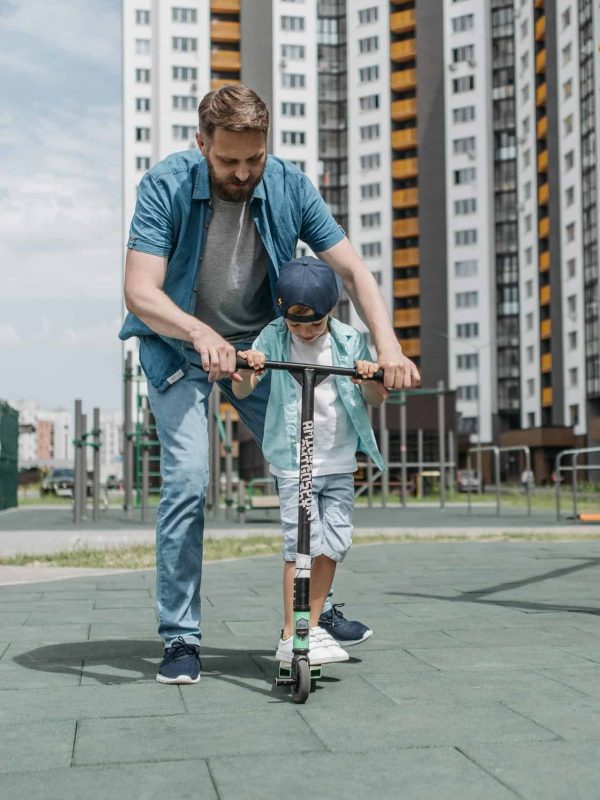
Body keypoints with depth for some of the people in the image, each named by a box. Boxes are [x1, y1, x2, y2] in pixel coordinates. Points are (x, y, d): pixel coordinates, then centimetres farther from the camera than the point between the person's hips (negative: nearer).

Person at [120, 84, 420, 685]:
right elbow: (140, 291, -30)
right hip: (178, 347, -3)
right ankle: (179, 637, -3)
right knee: (186, 479, -17)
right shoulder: (166, 186, -22)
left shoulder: (288, 186, -14)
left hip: (259, 344, 3)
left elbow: (352, 271, -14)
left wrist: (387, 345, -30)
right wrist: (200, 333, -50)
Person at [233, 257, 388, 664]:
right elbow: (242, 393, -5)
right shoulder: (273, 339, -2)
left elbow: (376, 399, 2)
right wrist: (247, 369, -27)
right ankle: (291, 637, -3)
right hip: (293, 462, -3)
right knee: (303, 543, -10)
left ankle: (313, 628, 16)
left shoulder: (349, 340, 1)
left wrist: (370, 378, -21)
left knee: (334, 543, 2)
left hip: (339, 462, 3)